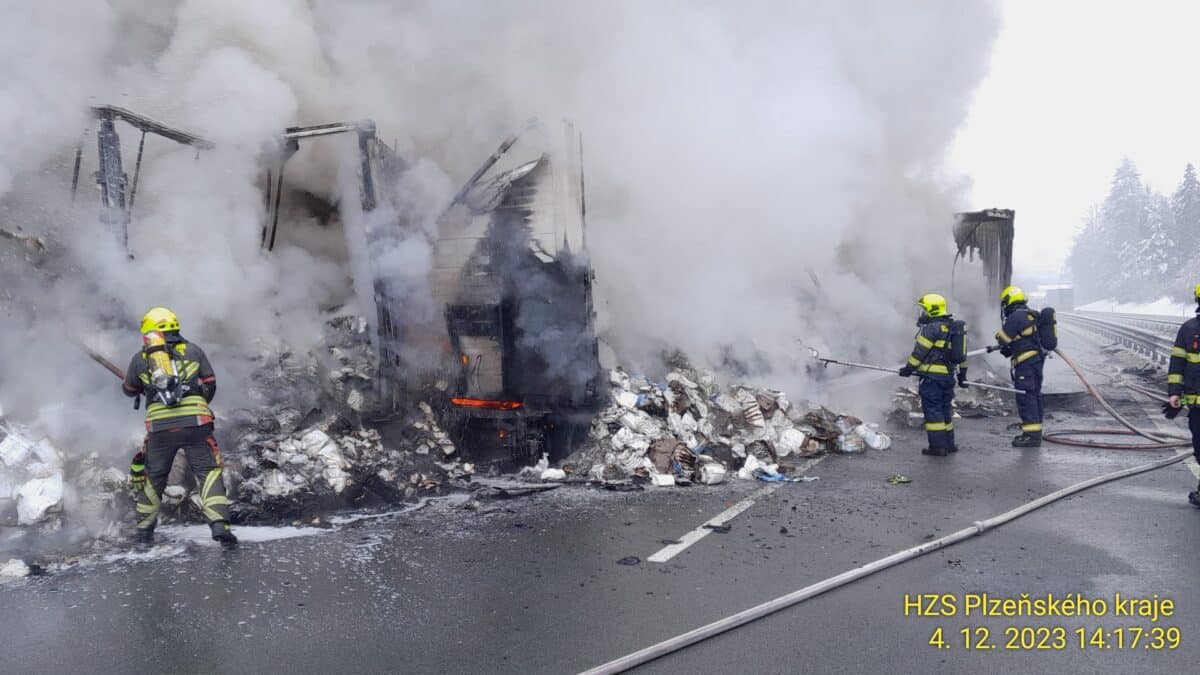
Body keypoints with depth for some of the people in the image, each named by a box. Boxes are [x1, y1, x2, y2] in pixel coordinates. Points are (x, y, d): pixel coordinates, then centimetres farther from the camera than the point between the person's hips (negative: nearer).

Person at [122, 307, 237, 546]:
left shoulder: (140, 358, 14)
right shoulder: (193, 350, 13)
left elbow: (129, 390, 29)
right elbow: (210, 386, 14)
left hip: (159, 426, 1)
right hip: (196, 423, -1)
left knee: (153, 477, 19)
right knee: (209, 472, 2)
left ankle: (144, 529, 28)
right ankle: (219, 524, -13)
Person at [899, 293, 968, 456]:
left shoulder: (932, 328, -14)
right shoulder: (954, 326, 14)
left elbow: (920, 351, -14)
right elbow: (960, 352, 19)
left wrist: (908, 368, -3)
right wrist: (962, 374, 25)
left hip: (932, 376, -9)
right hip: (949, 374, 9)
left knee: (932, 410, -3)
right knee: (945, 409, 17)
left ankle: (938, 446, -3)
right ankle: (949, 444, 24)